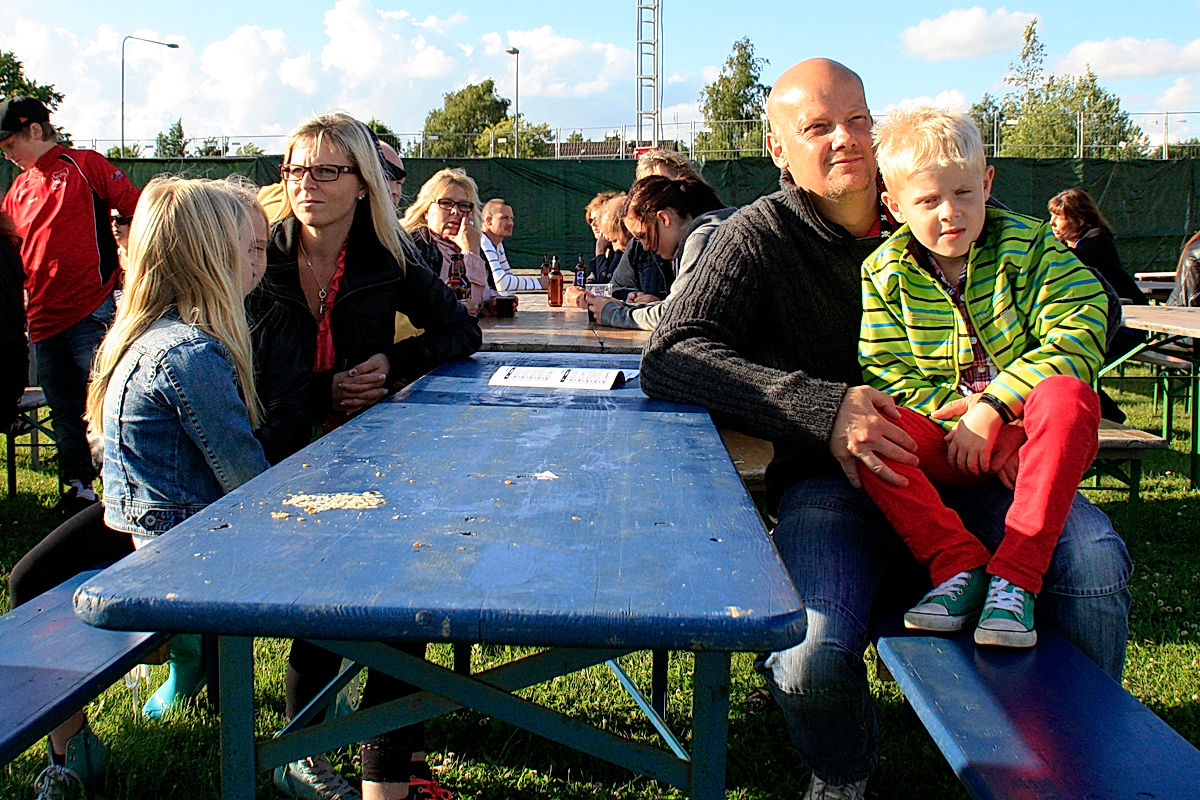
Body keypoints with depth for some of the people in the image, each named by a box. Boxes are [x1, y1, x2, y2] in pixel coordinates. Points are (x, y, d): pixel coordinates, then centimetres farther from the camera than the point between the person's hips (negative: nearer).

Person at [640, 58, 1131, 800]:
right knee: (810, 654, -30)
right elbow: (668, 357, -12)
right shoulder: (760, 237, 1)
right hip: (834, 478, -2)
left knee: (1094, 561, -27)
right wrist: (822, 409, -24)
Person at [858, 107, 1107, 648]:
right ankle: (958, 563, -26)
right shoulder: (885, 273, -1)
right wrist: (965, 421, -22)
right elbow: (889, 377, -6)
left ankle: (1014, 574, -33)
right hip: (946, 445, 1)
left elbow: (1080, 334, -15)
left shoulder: (1026, 245, -3)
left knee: (1068, 396, -34)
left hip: (1027, 432, -1)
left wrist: (992, 410, -24)